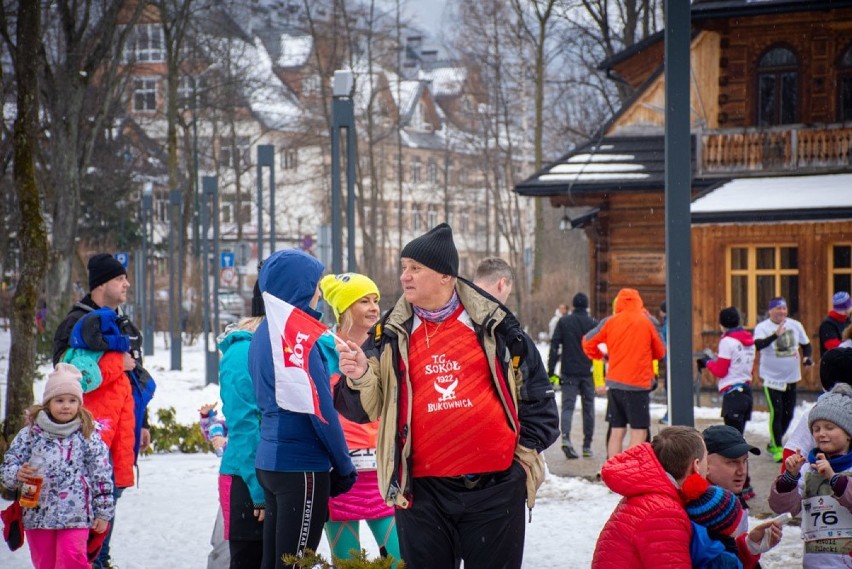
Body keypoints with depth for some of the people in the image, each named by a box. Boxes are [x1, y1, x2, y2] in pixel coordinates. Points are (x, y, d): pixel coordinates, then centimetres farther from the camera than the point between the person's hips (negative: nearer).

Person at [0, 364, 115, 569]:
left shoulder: (88, 436, 0)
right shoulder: (30, 434, 3)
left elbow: (102, 475, 2)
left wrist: (103, 512, 1)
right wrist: (18, 474, -20)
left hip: (75, 514, -2)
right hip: (37, 513, 2)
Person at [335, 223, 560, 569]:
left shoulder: (494, 326, 2)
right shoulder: (392, 336, 5)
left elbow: (535, 391, 11)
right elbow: (364, 409, 4)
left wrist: (527, 449, 5)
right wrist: (359, 377, -16)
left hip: (496, 485, -1)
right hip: (421, 489, 1)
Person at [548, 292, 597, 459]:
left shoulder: (563, 322, 2)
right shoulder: (593, 323, 2)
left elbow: (554, 346, -3)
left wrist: (551, 370, -1)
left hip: (569, 373, 0)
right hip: (587, 373, 0)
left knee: (567, 406, -2)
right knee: (588, 407, 9)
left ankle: (566, 437, -25)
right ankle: (587, 445, 11)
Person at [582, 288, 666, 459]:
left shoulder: (609, 322, 2)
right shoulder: (647, 322, -4)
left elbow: (588, 343, 8)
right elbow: (660, 352, 5)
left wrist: (601, 355, 26)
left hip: (614, 382, 4)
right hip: (638, 384, -4)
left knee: (617, 431, 11)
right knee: (639, 432, -3)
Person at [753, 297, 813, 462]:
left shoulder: (795, 325, 2)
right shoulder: (762, 327, -12)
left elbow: (806, 344, 16)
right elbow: (758, 345, -30)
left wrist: (807, 357, -5)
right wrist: (776, 335, -43)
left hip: (791, 377, 5)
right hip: (771, 378, -5)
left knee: (788, 414, 12)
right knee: (776, 413, -11)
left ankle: (774, 443, 31)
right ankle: (777, 448, -3)